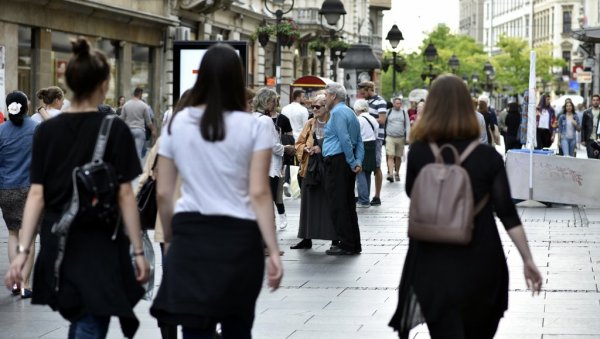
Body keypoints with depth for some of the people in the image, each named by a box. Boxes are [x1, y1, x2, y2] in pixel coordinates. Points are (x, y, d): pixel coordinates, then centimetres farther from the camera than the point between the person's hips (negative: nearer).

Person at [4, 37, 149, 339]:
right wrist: (138, 251, -5)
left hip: (57, 243, 4)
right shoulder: (115, 130, -9)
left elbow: (36, 194, -3)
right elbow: (124, 195, -10)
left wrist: (23, 250, -3)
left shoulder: (46, 131, 0)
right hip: (99, 244, -4)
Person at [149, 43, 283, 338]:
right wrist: (273, 251, -9)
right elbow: (259, 194, -11)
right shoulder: (255, 127, -4)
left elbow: (163, 193, 4)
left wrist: (169, 240, 18)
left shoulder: (176, 124, 2)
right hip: (239, 237, -1)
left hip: (190, 234, 1)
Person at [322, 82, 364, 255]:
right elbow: (359, 142, 15)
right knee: (348, 204, 13)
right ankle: (354, 244, 16)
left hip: (337, 161, -10)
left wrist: (352, 163, -14)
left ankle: (346, 245, -5)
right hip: (347, 162, 10)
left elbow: (344, 140, -20)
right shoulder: (350, 113, 19)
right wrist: (358, 162, 4)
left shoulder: (337, 113, -12)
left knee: (338, 205, -5)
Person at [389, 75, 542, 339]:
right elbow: (507, 213, -8)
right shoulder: (487, 156, -7)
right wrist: (527, 260, -3)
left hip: (434, 264, -1)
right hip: (480, 262, 1)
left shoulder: (419, 152, -7)